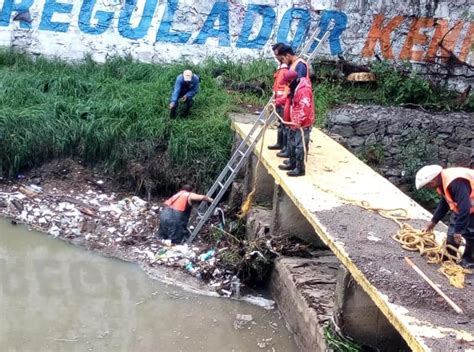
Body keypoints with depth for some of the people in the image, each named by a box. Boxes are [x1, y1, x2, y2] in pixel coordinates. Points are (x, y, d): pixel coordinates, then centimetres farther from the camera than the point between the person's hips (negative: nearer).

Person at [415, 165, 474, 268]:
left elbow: (464, 207, -36)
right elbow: (444, 203, 12)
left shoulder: (456, 182, -36)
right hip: (462, 204, 10)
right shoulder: (443, 181, -4)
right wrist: (434, 221, 16)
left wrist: (458, 230, -31)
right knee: (453, 227, 12)